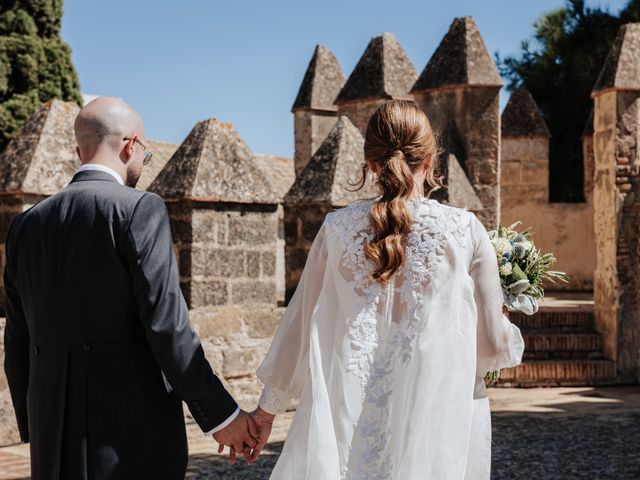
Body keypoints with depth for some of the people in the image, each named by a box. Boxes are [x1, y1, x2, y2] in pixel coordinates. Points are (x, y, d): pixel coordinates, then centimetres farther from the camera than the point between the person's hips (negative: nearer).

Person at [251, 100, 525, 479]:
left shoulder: (339, 229, -2)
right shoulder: (465, 230, -6)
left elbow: (300, 326, 6)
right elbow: (493, 343, 1)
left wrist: (268, 408, 18)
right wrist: (513, 339, 25)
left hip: (350, 424, 2)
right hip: (437, 422, -1)